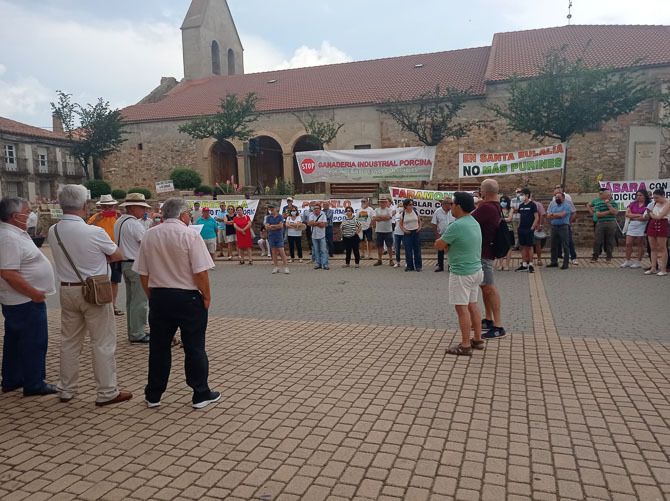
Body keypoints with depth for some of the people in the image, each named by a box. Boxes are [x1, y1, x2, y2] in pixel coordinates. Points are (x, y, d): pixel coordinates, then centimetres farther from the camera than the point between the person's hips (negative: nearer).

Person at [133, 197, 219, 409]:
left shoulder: (149, 236, 4)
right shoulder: (190, 235, -12)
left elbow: (143, 273, 7)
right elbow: (200, 272, -16)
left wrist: (152, 296, 19)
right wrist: (207, 296, -3)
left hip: (158, 297, 5)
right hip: (187, 297, -5)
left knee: (159, 346, 15)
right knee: (194, 347, 6)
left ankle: (153, 395, 25)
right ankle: (201, 395, 15)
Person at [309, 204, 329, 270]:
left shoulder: (323, 215, -4)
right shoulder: (312, 215, 4)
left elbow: (323, 225, -15)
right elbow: (309, 223, -12)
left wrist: (314, 223, -12)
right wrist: (319, 222, -15)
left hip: (322, 235, -3)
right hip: (314, 236, 3)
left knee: (324, 250, -4)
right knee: (316, 251, 7)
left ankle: (324, 264, -4)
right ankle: (317, 264, 16)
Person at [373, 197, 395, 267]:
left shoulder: (389, 210, -2)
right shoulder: (376, 210, 7)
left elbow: (388, 217, -19)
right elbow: (374, 219, -7)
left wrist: (379, 217, -12)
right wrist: (384, 217, -14)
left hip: (388, 230, -3)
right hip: (379, 231, 3)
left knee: (389, 246, 2)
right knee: (379, 246, 9)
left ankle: (391, 260, 10)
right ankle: (379, 260, 19)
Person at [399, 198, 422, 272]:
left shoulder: (415, 212, 2)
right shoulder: (403, 214, -2)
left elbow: (419, 221, 13)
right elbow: (401, 224, 6)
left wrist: (419, 227, -3)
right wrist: (404, 230, -10)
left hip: (416, 232, 1)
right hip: (407, 233, -1)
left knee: (417, 249, 3)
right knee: (408, 250, 1)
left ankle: (418, 266, 11)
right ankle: (409, 266, 11)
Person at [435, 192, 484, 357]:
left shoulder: (456, 226, -21)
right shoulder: (474, 223, 9)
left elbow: (438, 245, -13)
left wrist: (442, 241, 7)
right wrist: (448, 244, 1)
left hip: (461, 273, -9)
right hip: (475, 270, 9)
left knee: (462, 308, -3)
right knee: (473, 305, 17)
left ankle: (465, 346, 3)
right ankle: (478, 339, 26)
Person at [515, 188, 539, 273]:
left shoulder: (532, 205, -6)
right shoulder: (521, 205, 11)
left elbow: (537, 218, -8)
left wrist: (532, 228, -14)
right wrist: (519, 227, 10)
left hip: (529, 230, -6)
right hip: (521, 229, 6)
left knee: (529, 247, -1)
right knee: (523, 247, 8)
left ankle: (530, 265, 5)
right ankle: (524, 265, 14)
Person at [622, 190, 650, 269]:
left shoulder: (648, 205, -3)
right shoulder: (632, 204, 10)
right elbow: (627, 214, 1)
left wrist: (633, 217, -11)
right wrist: (638, 215, -9)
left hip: (641, 226, -4)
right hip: (632, 225, 4)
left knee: (640, 244, 2)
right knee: (628, 244, 3)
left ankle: (638, 262, 10)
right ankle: (628, 261, 13)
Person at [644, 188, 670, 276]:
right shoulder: (654, 202, 11)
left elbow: (659, 216, -16)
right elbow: (649, 216, 15)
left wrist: (651, 214, -1)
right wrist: (649, 213, -5)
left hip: (661, 226, -6)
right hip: (652, 225, 6)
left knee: (662, 248, -1)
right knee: (653, 248, 8)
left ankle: (663, 269, 3)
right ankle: (653, 268, 13)